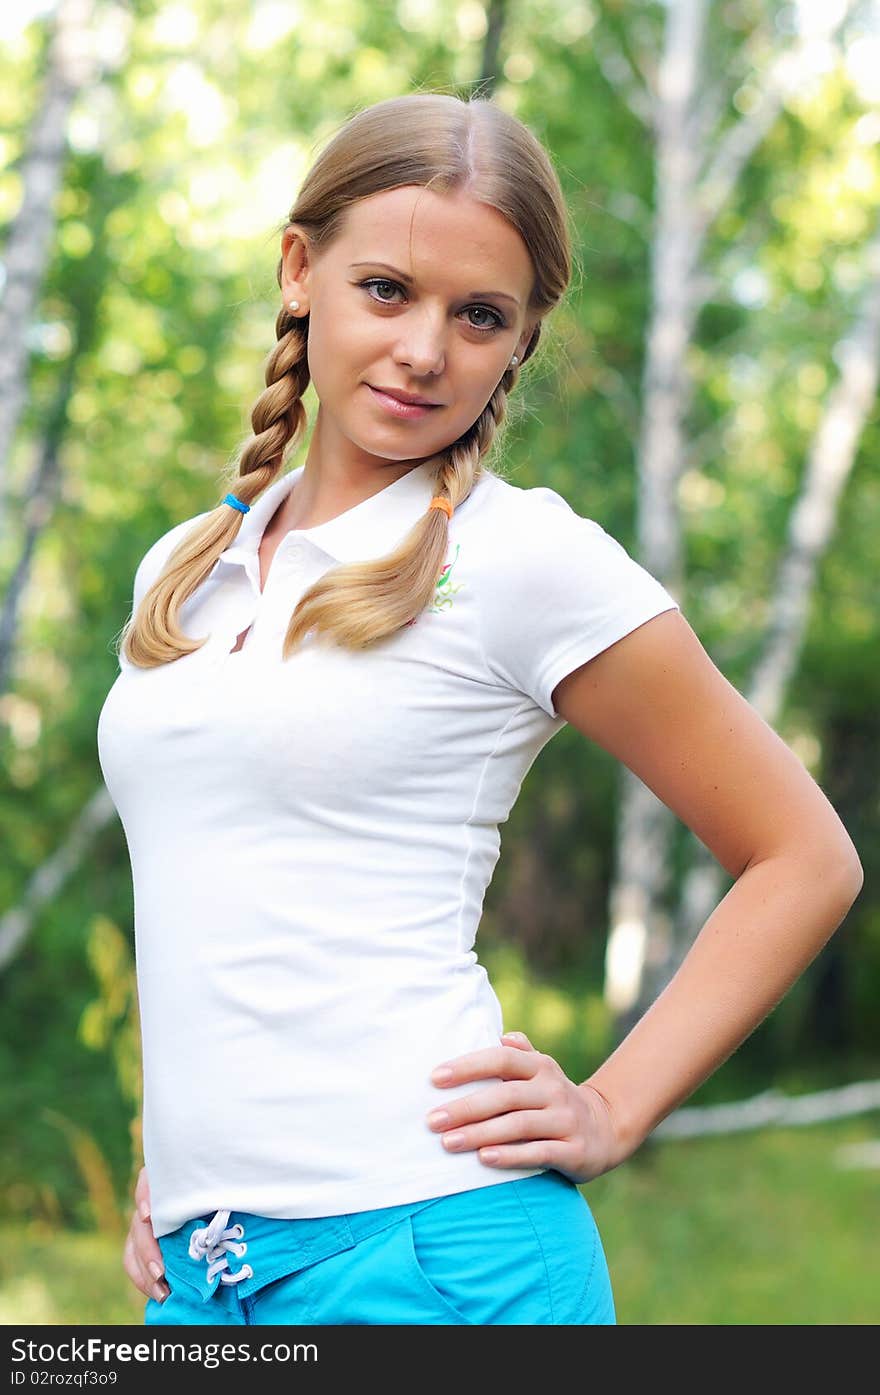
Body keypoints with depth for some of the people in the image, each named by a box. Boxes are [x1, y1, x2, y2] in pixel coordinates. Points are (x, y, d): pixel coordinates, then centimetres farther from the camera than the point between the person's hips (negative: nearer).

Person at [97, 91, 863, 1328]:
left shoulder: (528, 558, -5)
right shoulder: (183, 572, 12)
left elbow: (805, 860, -1)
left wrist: (610, 1114, -5)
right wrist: (168, 1154, 13)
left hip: (424, 1252, -5)